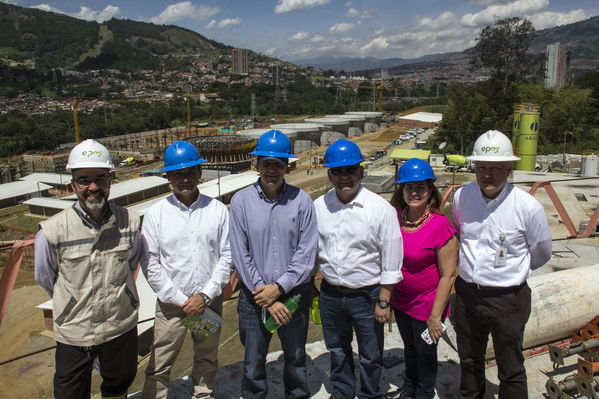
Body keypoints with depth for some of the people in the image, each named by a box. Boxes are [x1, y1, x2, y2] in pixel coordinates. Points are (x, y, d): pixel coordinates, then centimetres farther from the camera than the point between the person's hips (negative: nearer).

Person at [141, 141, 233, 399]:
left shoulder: (218, 210, -3)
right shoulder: (156, 213, -5)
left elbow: (227, 256, -2)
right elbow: (150, 264, -5)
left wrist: (205, 296, -9)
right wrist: (180, 300, -8)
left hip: (210, 301, 2)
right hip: (171, 303, -1)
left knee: (207, 360, 19)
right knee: (159, 365, 6)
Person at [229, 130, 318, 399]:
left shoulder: (301, 200, -6)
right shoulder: (241, 201, -6)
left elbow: (306, 252, -6)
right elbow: (241, 255, -7)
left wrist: (279, 287, -14)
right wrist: (268, 300, -11)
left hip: (294, 294, 1)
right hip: (254, 297, 0)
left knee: (296, 358, 21)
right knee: (253, 364, 14)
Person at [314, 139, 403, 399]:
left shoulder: (381, 209, -13)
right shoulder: (318, 206, -3)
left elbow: (391, 262, -10)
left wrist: (383, 302, -10)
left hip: (367, 295, -3)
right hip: (330, 294, 4)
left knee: (370, 356, 16)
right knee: (337, 350, 25)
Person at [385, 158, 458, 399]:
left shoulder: (440, 226, -23)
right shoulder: (396, 217, -8)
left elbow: (447, 275, -19)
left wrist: (435, 316, -17)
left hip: (427, 302, -5)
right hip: (400, 299, 5)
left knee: (425, 351, 18)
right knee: (409, 346, 27)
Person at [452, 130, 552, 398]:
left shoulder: (528, 207, -15)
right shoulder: (461, 197, -4)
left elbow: (541, 253, 2)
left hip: (506, 299, -4)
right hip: (467, 293, 4)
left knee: (511, 371, 12)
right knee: (469, 362, 23)